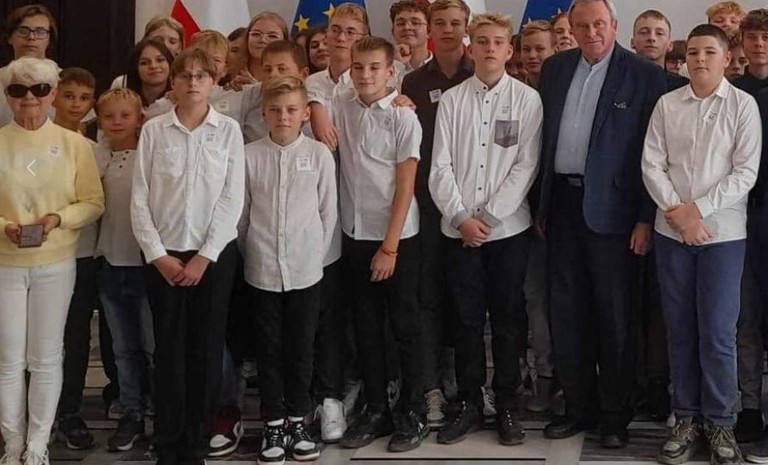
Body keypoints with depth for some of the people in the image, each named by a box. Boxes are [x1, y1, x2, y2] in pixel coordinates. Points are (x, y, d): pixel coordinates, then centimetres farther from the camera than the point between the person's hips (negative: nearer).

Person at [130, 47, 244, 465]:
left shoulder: (228, 130, 1)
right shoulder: (153, 130, 3)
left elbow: (232, 198, -3)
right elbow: (139, 198, 1)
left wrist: (205, 256, -9)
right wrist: (157, 254, -7)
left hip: (215, 253, 0)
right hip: (163, 254, 0)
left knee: (207, 349, 4)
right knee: (169, 348, 3)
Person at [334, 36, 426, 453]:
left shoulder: (404, 118, -9)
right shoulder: (340, 106, 2)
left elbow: (405, 186, -11)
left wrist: (389, 246, -13)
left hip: (397, 236, -4)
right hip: (355, 234, 5)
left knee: (404, 325, 4)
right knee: (366, 325, 11)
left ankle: (412, 413, 15)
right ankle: (375, 409, 22)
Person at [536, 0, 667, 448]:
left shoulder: (645, 75, -5)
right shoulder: (555, 69, 10)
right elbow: (544, 135, 13)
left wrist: (646, 218, -11)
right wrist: (541, 204, 9)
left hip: (611, 207, -5)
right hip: (562, 203, 5)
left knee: (614, 315, 4)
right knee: (566, 310, 10)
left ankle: (615, 413, 15)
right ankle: (579, 406, 22)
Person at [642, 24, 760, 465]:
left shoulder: (744, 105, -2)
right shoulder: (667, 104, 4)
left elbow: (746, 172, -7)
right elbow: (652, 164, 1)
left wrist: (699, 209, -13)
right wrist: (675, 212, -11)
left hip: (723, 232, -2)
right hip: (672, 231, 2)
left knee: (718, 332, -2)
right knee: (680, 329, 7)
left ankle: (720, 422, 12)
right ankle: (686, 418, 18)